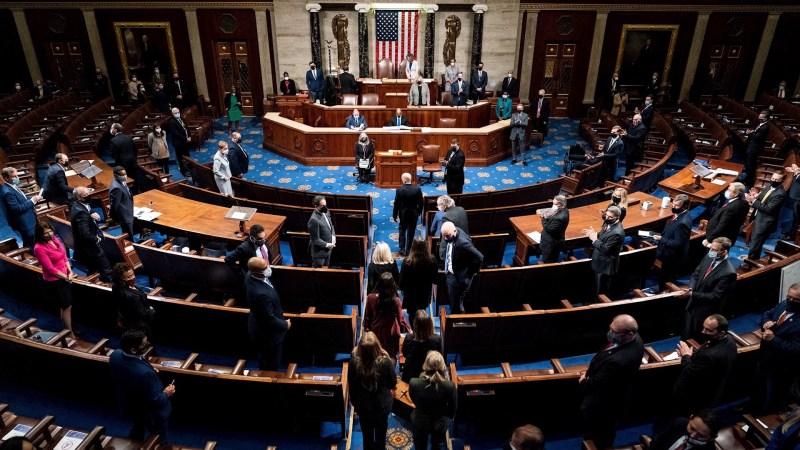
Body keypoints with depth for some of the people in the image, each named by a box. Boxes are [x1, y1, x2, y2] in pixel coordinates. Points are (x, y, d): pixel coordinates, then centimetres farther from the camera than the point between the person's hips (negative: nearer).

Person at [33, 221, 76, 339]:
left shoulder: (55, 239, -1)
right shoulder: (39, 248, -22)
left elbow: (64, 256, 6)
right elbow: (50, 269, -20)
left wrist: (70, 272, -6)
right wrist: (66, 277, -11)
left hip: (65, 277, 7)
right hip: (54, 281, -7)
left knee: (66, 305, 19)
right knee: (67, 306, 3)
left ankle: (69, 329, 35)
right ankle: (71, 334, 16)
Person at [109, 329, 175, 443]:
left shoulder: (115, 354, -24)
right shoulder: (145, 373, -45)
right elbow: (155, 401, -29)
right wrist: (166, 394, -11)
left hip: (127, 406, 7)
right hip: (149, 414, -7)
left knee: (138, 428, 37)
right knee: (159, 439, 23)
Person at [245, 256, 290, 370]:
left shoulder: (250, 275, -16)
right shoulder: (262, 294, -44)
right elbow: (270, 320, -30)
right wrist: (285, 325, -13)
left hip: (259, 326, 9)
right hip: (268, 333, -9)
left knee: (264, 359, 35)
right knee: (272, 365, 21)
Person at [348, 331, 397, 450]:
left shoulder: (354, 361, -29)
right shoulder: (385, 362, -32)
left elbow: (351, 385, -11)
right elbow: (393, 384, -13)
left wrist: (354, 401, 8)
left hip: (362, 405, 1)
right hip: (382, 404, 0)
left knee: (367, 434, 27)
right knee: (380, 434, 27)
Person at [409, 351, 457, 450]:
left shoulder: (414, 383, -29)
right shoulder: (450, 386, -30)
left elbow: (414, 401, -7)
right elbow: (453, 409, -12)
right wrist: (447, 419, 10)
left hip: (420, 423, 0)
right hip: (440, 423, 0)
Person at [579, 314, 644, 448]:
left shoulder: (618, 361, -45)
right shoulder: (635, 338, -17)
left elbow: (597, 383, -28)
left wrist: (583, 382, -9)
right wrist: (590, 372, -5)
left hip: (601, 404, -8)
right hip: (615, 396, 8)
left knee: (596, 440, 21)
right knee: (607, 433, 35)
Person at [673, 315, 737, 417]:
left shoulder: (709, 356, -42)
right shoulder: (729, 340, -12)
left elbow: (689, 375, -30)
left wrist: (686, 356, -17)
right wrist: (692, 354, -11)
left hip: (695, 399, -8)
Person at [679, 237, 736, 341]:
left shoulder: (729, 273, -26)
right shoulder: (708, 258, -5)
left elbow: (715, 296, -23)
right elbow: (695, 275, 8)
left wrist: (692, 294, -25)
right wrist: (691, 287, -11)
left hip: (705, 312, -6)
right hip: (692, 305, 6)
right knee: (685, 336, 21)